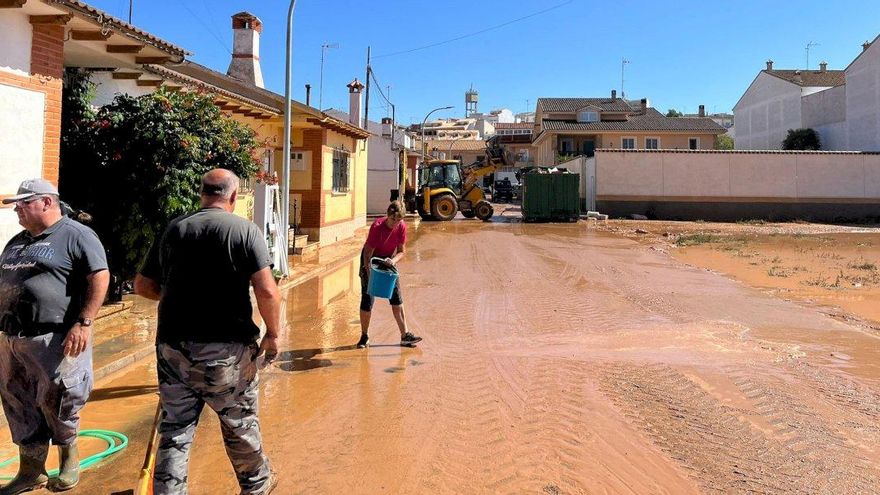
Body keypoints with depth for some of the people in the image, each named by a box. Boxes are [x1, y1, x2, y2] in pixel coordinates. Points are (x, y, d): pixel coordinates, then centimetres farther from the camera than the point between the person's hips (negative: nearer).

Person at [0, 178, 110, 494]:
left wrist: (83, 323, -21)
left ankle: (69, 458, 23)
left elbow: (100, 277, -15)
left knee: (56, 404, 0)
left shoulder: (76, 235, -7)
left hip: (54, 340, -8)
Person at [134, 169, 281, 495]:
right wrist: (273, 334, -3)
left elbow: (142, 286, 12)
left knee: (175, 427, 12)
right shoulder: (244, 230, -8)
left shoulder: (173, 229, 6)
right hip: (225, 348, -3)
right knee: (240, 422, 16)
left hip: (173, 347, 3)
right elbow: (267, 291, -16)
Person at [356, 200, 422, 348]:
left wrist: (393, 260, -28)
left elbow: (402, 251, -7)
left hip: (389, 260, 4)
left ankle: (405, 335, 6)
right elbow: (367, 253, -24)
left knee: (397, 298, 1)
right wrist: (369, 276, -28)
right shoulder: (377, 227, -28)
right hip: (371, 259, -4)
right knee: (367, 299, -6)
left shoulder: (401, 226, -16)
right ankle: (364, 336, 9)